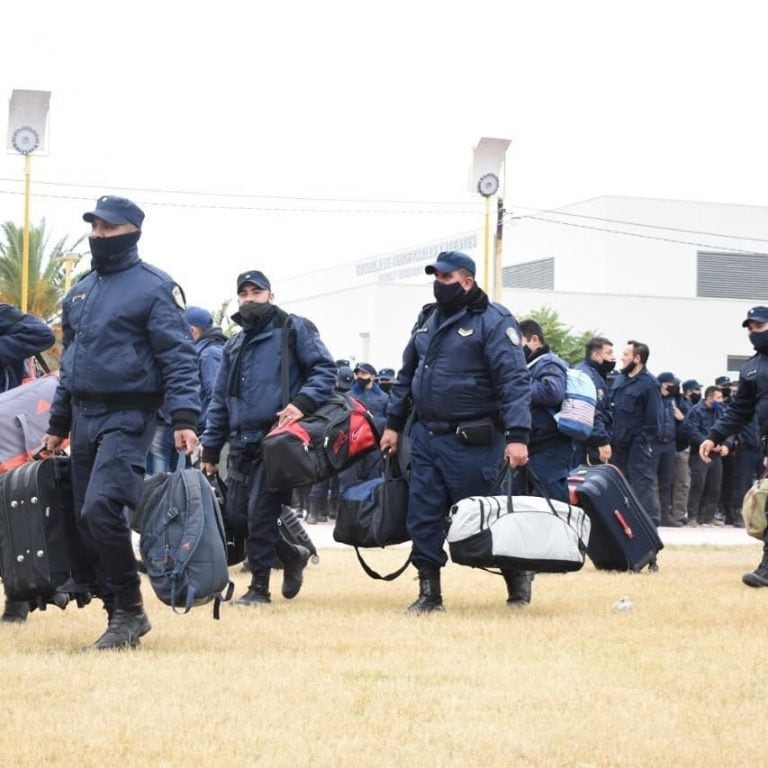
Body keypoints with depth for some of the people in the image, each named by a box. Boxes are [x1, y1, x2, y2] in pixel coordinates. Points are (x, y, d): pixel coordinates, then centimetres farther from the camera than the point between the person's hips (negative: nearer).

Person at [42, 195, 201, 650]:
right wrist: (58, 424, 23)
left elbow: (179, 357, -12)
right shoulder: (80, 292, 17)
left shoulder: (154, 287, -6)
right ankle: (119, 614, 14)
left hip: (128, 418, -8)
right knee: (89, 522, 6)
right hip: (83, 417, 8)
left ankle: (130, 610, -9)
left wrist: (184, 418, -23)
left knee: (101, 508, -21)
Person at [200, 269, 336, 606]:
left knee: (260, 512, -10)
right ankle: (292, 555, 25)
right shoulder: (234, 346, 22)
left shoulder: (293, 329, 4)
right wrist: (210, 450, 16)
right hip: (243, 445, 7)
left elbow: (325, 368, -4)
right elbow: (219, 401, 22)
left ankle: (260, 586, 3)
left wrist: (303, 402, -20)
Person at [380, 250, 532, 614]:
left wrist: (517, 436, -24)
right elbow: (407, 375, 21)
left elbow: (514, 380, -16)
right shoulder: (427, 319, 13)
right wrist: (393, 423, 17)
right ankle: (429, 593, 13)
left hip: (471, 442, -6)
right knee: (422, 517, 4)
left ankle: (518, 578, 21)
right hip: (425, 436, 7)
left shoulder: (493, 321, -10)